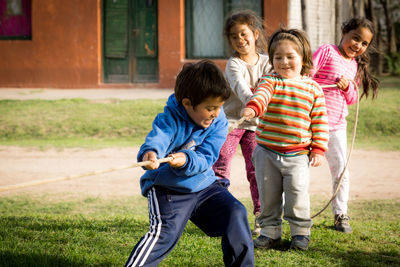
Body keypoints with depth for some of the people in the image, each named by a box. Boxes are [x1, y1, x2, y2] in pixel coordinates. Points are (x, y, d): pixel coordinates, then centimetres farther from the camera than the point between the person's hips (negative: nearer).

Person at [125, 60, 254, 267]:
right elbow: (157, 138, -38)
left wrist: (185, 160, -38)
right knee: (164, 231, -25)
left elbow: (205, 159, -15)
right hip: (167, 187, -4)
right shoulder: (170, 120, -17)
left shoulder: (218, 123, -6)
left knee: (235, 213, -9)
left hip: (203, 184, 4)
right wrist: (150, 153, -63)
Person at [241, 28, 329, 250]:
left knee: (297, 194, -6)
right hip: (267, 151, 1)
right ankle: (271, 232, 23)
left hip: (298, 154, -1)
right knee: (268, 195, 8)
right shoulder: (271, 81, -2)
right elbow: (262, 94, -25)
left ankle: (301, 232, 12)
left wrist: (318, 149, 0)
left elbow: (320, 121, 6)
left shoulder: (313, 88, 2)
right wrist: (253, 107, -47)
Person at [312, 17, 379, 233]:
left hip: (336, 125, 5)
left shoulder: (355, 66, 14)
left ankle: (340, 215, 16)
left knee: (341, 171, 4)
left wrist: (348, 87, -4)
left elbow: (352, 100, 16)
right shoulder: (327, 51, -4)